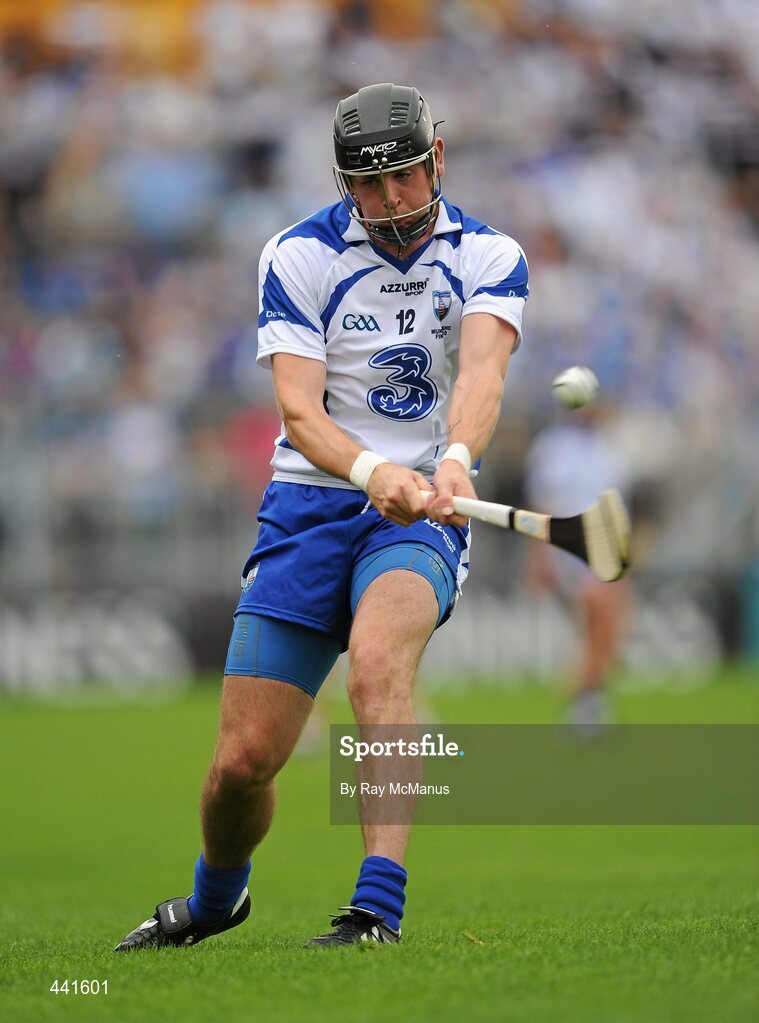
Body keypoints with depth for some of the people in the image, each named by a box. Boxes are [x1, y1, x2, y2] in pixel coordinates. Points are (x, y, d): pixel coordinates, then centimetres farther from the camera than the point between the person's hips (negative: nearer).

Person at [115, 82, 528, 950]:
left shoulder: (489, 257, 0)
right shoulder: (299, 256, -2)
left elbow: (481, 372, -20)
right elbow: (298, 408, -13)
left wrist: (455, 457, -41)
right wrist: (372, 470, -33)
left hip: (424, 514, -1)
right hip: (310, 505, 1)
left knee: (379, 657, -35)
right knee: (243, 760, -2)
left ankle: (378, 909, -40)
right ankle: (214, 899, 30)